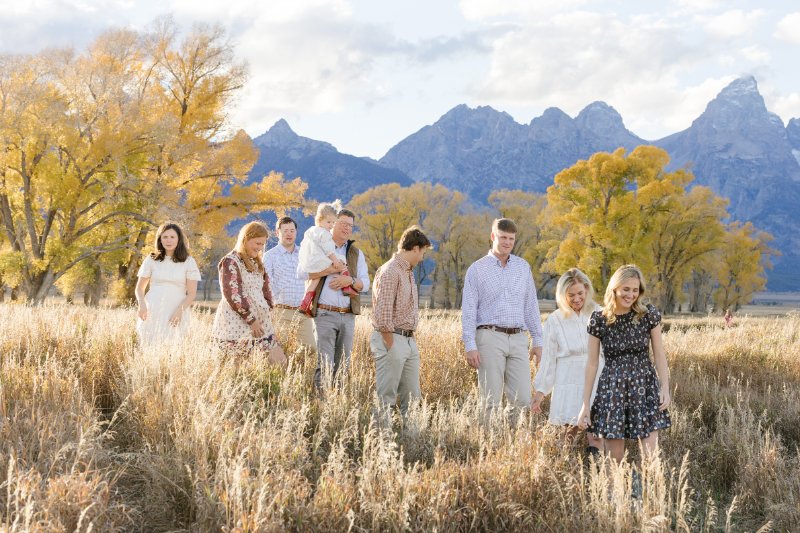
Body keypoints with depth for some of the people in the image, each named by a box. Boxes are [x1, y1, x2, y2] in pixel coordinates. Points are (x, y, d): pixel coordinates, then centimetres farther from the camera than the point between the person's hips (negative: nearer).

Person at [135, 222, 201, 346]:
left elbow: (192, 293, 2)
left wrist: (180, 310, -13)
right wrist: (141, 304, -5)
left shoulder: (188, 261, 5)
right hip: (151, 312, 1)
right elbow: (140, 287, 14)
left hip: (175, 315, -1)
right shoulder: (151, 260, 9)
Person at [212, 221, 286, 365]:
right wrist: (251, 320, -14)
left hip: (259, 323, 8)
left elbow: (265, 289, 22)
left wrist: (267, 312, 6)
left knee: (279, 360, -4)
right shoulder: (230, 262, -7)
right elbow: (233, 295, -15)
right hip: (237, 325, -8)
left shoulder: (256, 263, 19)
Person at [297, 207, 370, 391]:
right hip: (324, 314, -4)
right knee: (325, 364, -11)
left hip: (348, 315, 5)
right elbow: (302, 272, -9)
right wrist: (330, 269, -15)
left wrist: (350, 280, -11)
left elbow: (365, 284, 10)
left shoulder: (356, 253, 16)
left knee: (343, 365, 6)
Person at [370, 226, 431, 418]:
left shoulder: (408, 272, 17)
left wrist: (410, 339, 15)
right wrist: (390, 347, -18)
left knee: (412, 398, 9)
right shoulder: (390, 271, -14)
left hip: (409, 341, 10)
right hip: (392, 339, -10)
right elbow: (383, 314, -19)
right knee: (386, 397, -4)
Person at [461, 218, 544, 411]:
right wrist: (470, 346, -10)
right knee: (491, 399, -2)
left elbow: (531, 306, 16)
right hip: (490, 337, -3)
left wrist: (537, 340, 12)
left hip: (518, 339, 3)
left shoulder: (523, 267, 13)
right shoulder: (477, 269, 2)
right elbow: (468, 310, -2)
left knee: (523, 399, -2)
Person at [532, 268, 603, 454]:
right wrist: (540, 391, 7)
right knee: (571, 429, -5)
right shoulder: (554, 320, 5)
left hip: (596, 382, 0)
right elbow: (548, 358, 9)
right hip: (568, 382, 0)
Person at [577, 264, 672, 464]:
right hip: (611, 388, 0)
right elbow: (592, 363, 1)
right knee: (613, 457, 1)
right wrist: (585, 404, 1)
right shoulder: (599, 320, -3)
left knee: (651, 454, -7)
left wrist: (665, 388, -6)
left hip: (645, 387, 0)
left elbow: (659, 355, 4)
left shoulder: (649, 315, -1)